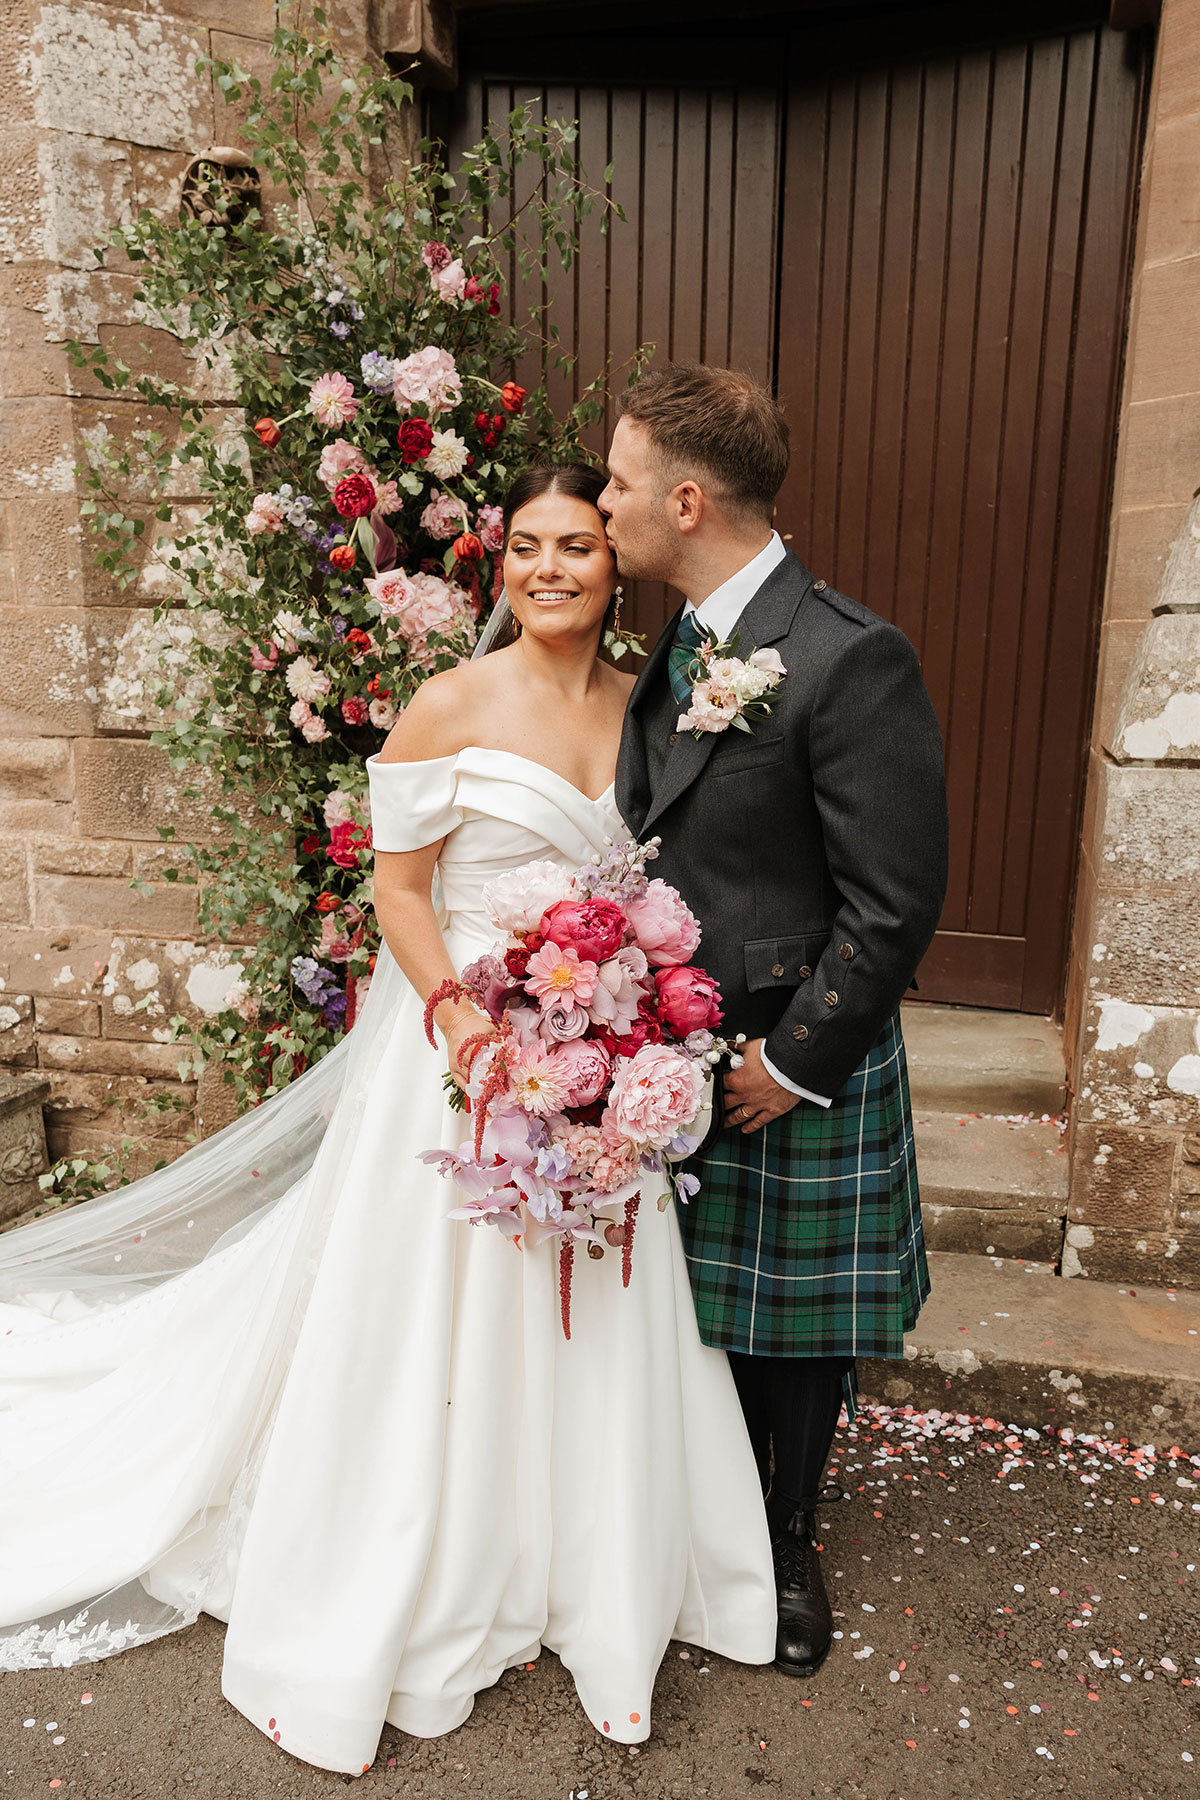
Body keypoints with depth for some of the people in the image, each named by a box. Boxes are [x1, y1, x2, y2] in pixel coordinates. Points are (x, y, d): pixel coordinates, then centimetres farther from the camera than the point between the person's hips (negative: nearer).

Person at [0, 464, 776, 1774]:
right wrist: (470, 1029, -20)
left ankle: (584, 1581, 41)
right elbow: (397, 889, -8)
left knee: (591, 1333, 16)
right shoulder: (453, 705, -9)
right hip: (464, 1040, -5)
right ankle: (415, 1605, 33)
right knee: (442, 1328, 8)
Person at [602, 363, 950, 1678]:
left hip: (798, 1064, -6)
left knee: (793, 1323, 15)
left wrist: (791, 1061, -14)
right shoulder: (676, 653, 4)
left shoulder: (850, 660, -21)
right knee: (695, 1307, 21)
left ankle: (790, 1539, 42)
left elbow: (894, 903, -20)